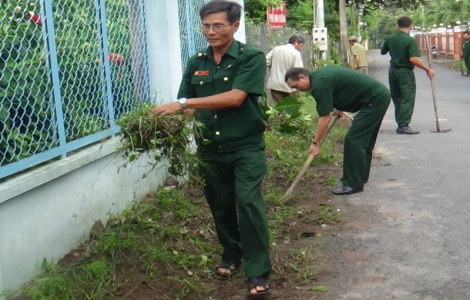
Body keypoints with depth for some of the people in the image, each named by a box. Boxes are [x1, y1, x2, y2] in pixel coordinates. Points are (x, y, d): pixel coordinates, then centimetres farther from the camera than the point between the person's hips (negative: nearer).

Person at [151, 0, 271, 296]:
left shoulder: (251, 57, -10)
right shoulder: (196, 63, 5)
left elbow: (235, 98, -23)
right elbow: (187, 106, 7)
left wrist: (183, 103, -26)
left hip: (246, 147, -5)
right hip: (210, 149, 5)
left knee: (249, 203, -12)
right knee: (220, 205, 14)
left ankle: (258, 272, -4)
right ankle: (231, 254, 35)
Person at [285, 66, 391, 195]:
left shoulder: (319, 84, -17)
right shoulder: (319, 74, 12)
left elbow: (325, 118, -17)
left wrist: (315, 143, -9)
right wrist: (339, 107, 20)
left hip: (375, 100, -10)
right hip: (381, 94, 10)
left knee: (353, 140, -9)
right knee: (364, 140, 17)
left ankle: (353, 184, -4)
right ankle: (360, 177, 27)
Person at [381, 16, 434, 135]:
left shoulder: (390, 39, 2)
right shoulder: (410, 40, -16)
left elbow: (382, 52, 17)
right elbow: (413, 59, -25)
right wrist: (427, 69, -19)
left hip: (393, 70, 6)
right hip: (405, 72, -6)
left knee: (397, 98, 13)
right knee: (407, 99, -4)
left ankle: (400, 123, 17)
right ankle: (403, 125, -11)